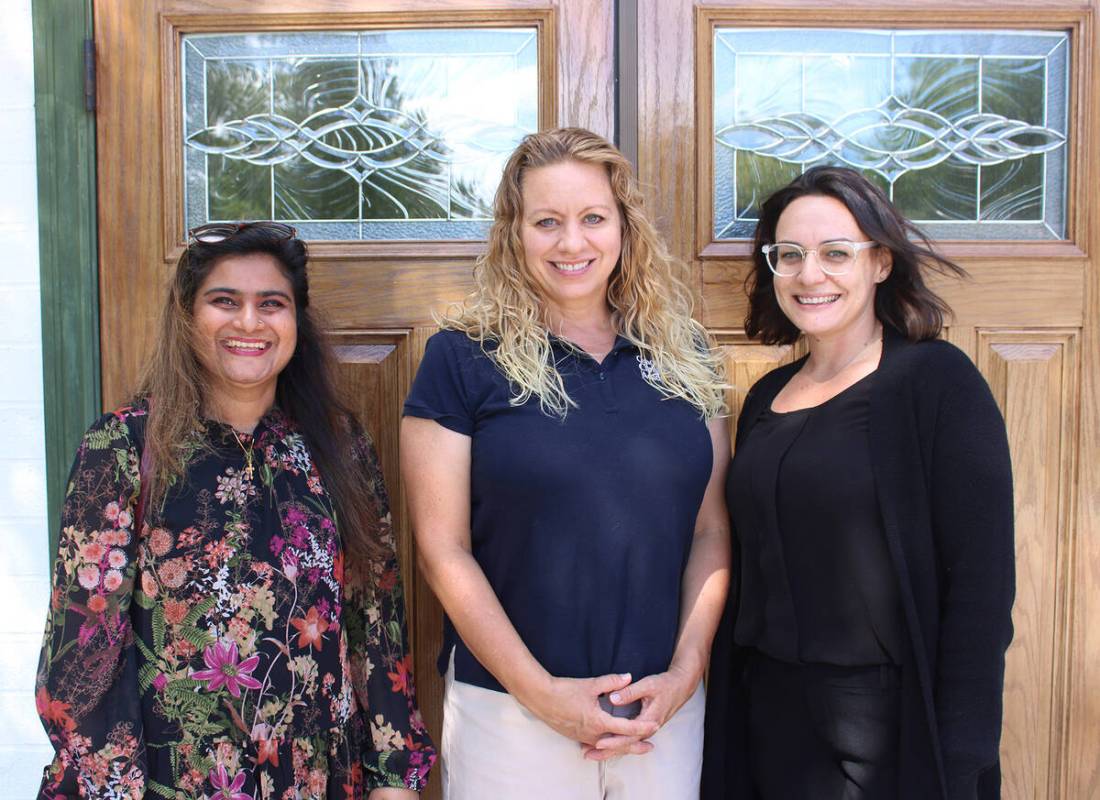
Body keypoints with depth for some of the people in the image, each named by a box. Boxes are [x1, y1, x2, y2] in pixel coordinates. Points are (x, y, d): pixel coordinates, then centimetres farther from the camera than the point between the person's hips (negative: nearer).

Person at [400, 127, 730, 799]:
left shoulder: (683, 355, 5)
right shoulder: (463, 359, -5)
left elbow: (712, 528, 5)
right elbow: (443, 549, -8)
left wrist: (685, 671, -6)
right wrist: (542, 692, -13)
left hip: (666, 708, 3)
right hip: (511, 711, -3)